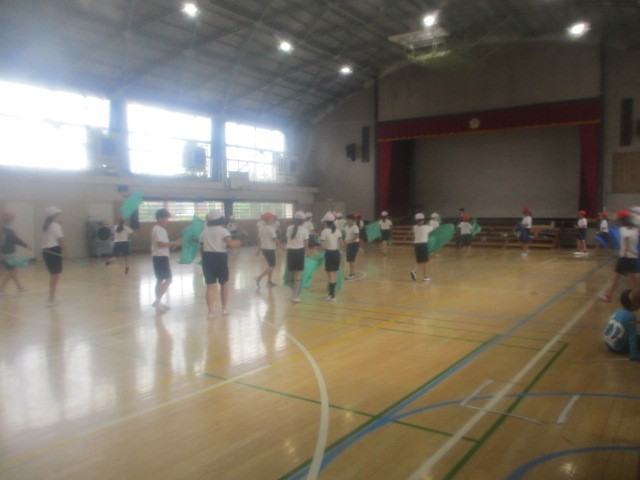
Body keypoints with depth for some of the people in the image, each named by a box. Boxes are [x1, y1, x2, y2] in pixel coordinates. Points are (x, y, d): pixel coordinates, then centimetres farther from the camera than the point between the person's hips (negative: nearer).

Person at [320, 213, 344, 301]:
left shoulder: (324, 232, -11)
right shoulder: (338, 231, 2)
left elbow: (323, 246, -14)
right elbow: (342, 244, -3)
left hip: (329, 254, -5)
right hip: (337, 253, 5)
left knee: (330, 276, 0)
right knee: (334, 275, 15)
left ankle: (332, 296, 2)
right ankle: (331, 293, 27)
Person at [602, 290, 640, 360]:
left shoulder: (618, 312, 2)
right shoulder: (631, 316, -20)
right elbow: (632, 336, -18)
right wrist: (634, 354, -15)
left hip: (607, 342, 8)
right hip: (618, 348, -7)